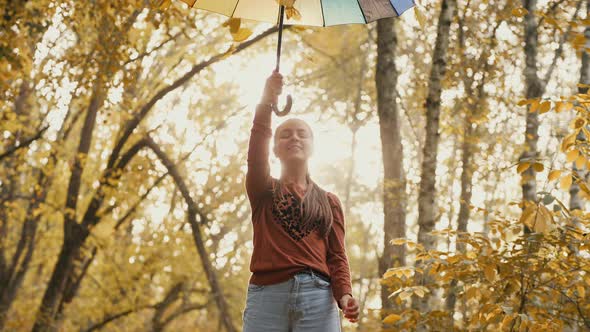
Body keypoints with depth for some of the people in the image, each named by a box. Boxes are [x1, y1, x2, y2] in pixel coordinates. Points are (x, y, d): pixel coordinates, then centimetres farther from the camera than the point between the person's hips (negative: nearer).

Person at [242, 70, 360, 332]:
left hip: (318, 299, 1)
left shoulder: (329, 201, 19)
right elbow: (255, 156, -5)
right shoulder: (263, 191, 16)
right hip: (267, 295, -1)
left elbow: (337, 256, 11)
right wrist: (266, 103, -19)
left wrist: (344, 294, -9)